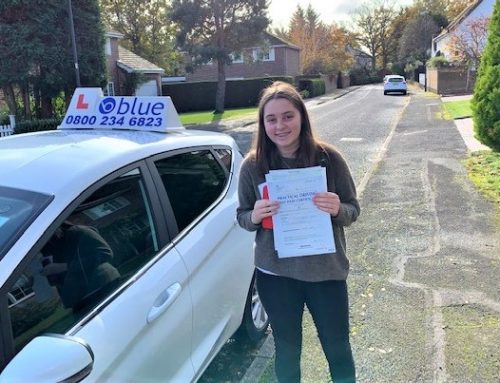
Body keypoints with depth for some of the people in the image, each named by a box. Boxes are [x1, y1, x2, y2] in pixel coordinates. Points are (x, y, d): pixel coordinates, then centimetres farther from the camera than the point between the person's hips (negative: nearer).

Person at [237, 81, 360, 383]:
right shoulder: (253, 165, -9)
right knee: (287, 351, 19)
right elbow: (242, 218, 1)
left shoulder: (328, 157, -10)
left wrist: (337, 209, -25)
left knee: (338, 349, 17)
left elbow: (353, 211, -3)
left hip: (326, 270, 0)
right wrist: (255, 215, -21)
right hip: (276, 274, 1)